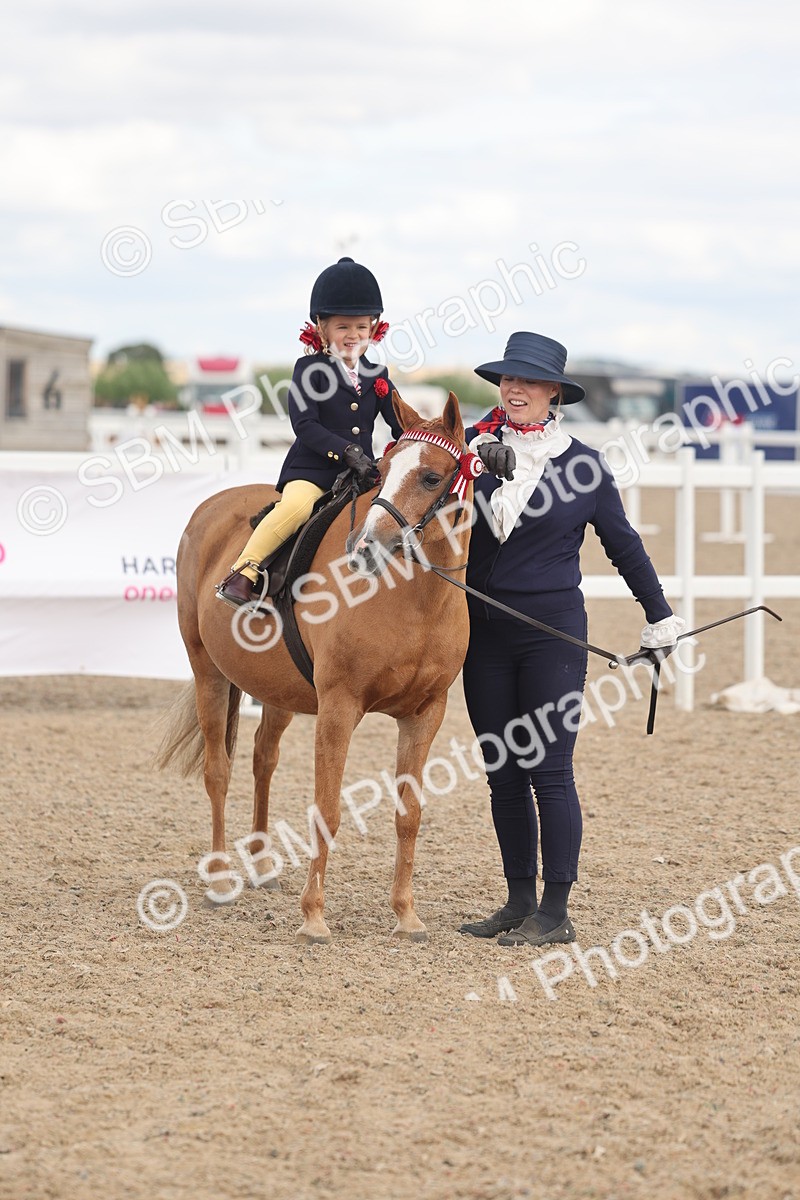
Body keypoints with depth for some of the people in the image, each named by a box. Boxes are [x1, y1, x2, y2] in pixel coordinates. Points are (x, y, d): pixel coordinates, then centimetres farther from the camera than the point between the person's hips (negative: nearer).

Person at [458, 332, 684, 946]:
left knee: (549, 772, -5)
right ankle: (520, 902, 17)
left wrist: (659, 614, 13)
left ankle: (556, 913, 0)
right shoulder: (475, 447, 3)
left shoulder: (582, 463, -1)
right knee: (503, 773, 8)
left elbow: (623, 543, 9)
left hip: (553, 631, -3)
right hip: (485, 634, 3)